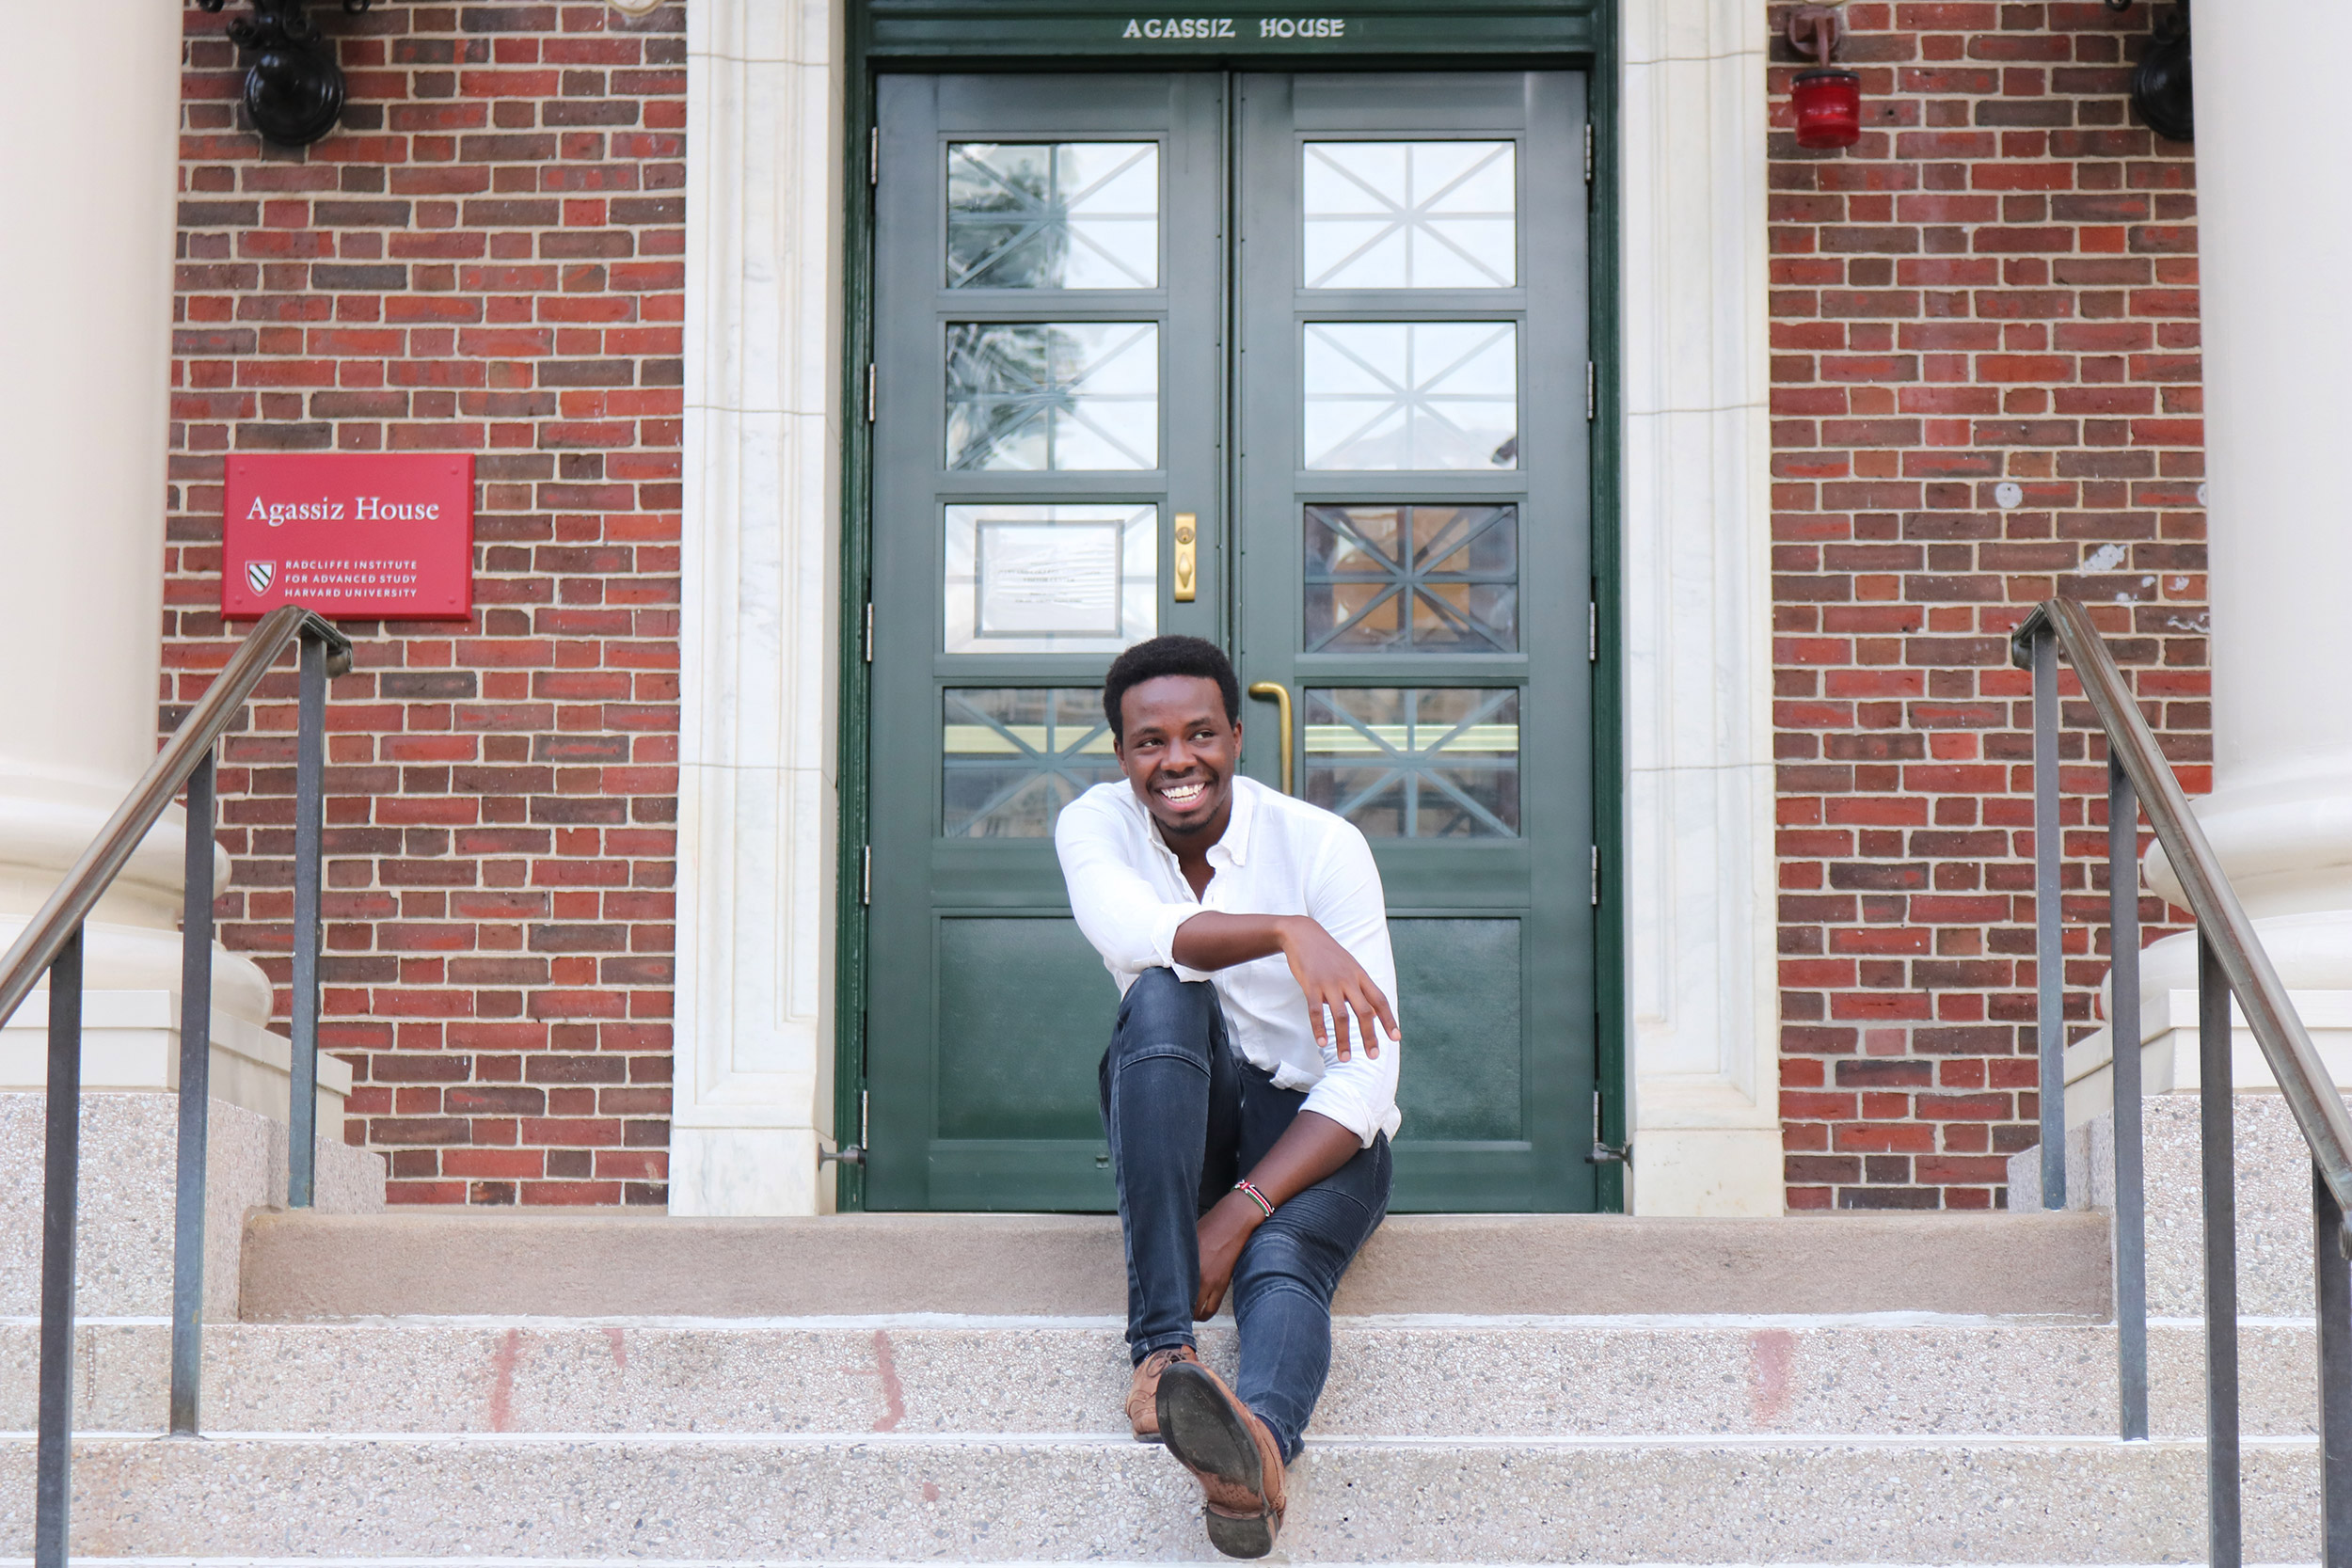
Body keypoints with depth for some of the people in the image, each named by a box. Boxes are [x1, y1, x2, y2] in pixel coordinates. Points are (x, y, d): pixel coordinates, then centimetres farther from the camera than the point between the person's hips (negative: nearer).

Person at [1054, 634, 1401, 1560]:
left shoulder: (1324, 846, -12)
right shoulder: (1094, 825, -5)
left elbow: (1366, 1075, -18)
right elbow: (1128, 929, -30)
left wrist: (1240, 1213, -29)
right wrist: (1285, 932, -46)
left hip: (1317, 1132, -2)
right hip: (1176, 1131, 2)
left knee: (1280, 1260, -34)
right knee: (1163, 994, -30)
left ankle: (1259, 1441, -69)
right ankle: (1162, 1347, -39)